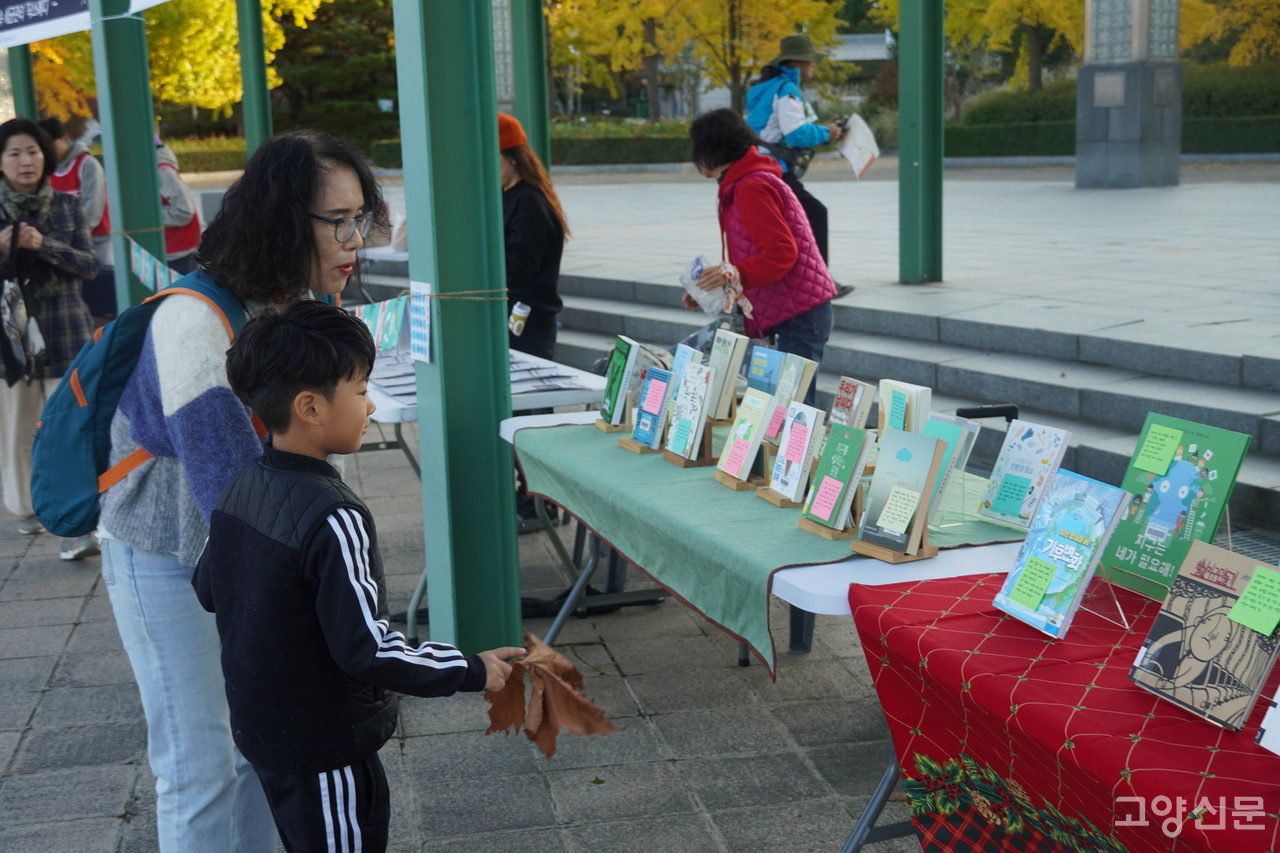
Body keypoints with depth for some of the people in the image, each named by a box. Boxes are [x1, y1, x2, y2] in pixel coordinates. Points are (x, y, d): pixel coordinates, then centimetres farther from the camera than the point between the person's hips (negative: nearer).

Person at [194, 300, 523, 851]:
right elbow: (367, 648, -29)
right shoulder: (333, 519, -28)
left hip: (259, 723, 8)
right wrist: (473, 671, -19)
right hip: (324, 745, -8)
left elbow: (208, 588, 11)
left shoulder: (240, 486, -2)